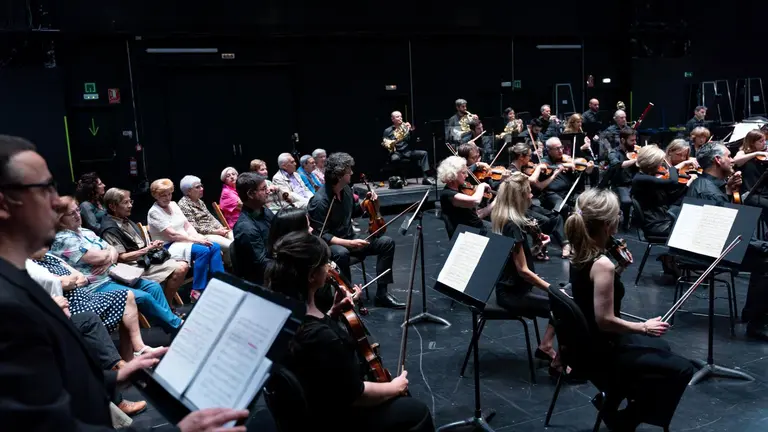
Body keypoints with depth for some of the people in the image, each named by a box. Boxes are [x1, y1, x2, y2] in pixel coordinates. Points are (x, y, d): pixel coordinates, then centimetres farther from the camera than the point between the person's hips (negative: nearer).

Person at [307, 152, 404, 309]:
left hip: (349, 240, 8)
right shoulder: (320, 201, -23)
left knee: (387, 243, -8)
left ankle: (381, 293, -5)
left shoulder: (346, 189, 1)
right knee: (341, 253, -42)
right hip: (329, 244, -8)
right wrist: (349, 243, -32)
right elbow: (322, 235, -24)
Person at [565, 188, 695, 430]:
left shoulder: (580, 253, -2)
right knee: (681, 369, 3)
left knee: (661, 348, 29)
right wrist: (644, 327, -14)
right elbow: (606, 321, -28)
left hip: (589, 343, 9)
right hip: (600, 353, -9)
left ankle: (612, 399, 31)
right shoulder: (603, 264, -29)